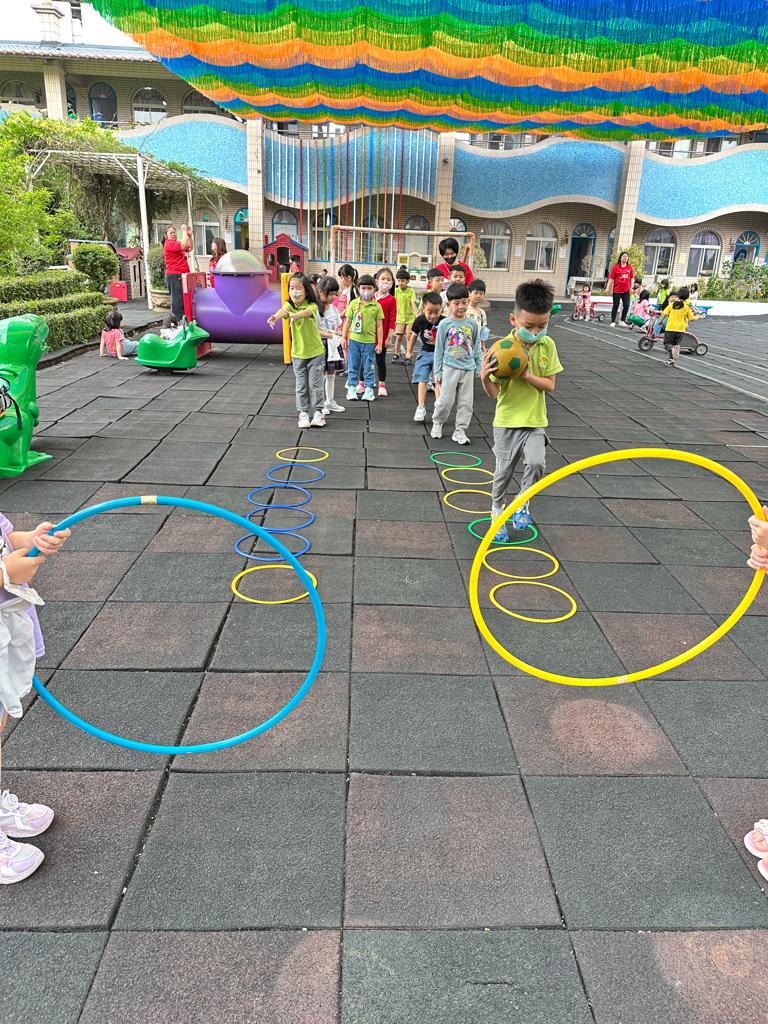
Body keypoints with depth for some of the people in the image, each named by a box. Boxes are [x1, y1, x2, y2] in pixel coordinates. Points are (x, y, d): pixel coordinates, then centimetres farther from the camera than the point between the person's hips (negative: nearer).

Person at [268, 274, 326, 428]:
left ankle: (318, 411, 13)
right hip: (297, 353, 3)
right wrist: (275, 317, -50)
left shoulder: (312, 305, -12)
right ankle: (303, 413, 15)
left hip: (315, 352, -3)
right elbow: (283, 310, -27)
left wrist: (294, 315, -57)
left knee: (315, 384, 2)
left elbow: (306, 312, -35)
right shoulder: (290, 305, -4)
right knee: (301, 385, 7)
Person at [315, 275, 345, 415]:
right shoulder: (315, 309, -14)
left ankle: (330, 402, 24)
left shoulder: (333, 308, 10)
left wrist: (338, 332, 0)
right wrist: (329, 335, -21)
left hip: (334, 344, 7)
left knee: (331, 373, 14)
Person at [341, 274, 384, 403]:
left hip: (369, 341, -1)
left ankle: (369, 389, 16)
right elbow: (347, 321, 6)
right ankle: (351, 388, 17)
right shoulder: (354, 303, 1)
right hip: (354, 339, 1)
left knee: (368, 367, 7)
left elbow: (379, 326, 2)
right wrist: (344, 337, 5)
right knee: (353, 365, 8)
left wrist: (380, 343, 1)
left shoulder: (376, 306, -1)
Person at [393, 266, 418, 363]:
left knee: (408, 337, -5)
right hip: (400, 318, 2)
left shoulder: (411, 291, -5)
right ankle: (396, 355, 17)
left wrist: (417, 316, -24)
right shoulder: (396, 291, 1)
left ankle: (407, 356, -1)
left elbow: (413, 304, -13)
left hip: (410, 318, -2)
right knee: (399, 337, 3)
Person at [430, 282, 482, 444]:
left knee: (466, 402, 4)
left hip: (468, 368, 3)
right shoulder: (445, 324, -2)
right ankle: (437, 422, 23)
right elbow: (439, 349, 1)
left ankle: (460, 431, 15)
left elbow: (477, 347, 13)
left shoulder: (472, 324, 5)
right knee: (446, 400, -3)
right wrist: (437, 372, -2)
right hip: (450, 367, -3)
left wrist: (480, 367, 8)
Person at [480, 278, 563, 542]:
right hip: (507, 420, -1)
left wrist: (528, 375, -22)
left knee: (537, 462, -19)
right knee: (504, 470, 9)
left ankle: (523, 500, 11)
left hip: (535, 420, 1)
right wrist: (485, 377, -35)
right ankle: (497, 512, 33)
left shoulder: (547, 346, -5)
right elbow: (494, 393, -14)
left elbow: (550, 385, -5)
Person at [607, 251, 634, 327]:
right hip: (616, 290, -3)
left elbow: (631, 277, 12)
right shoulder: (616, 267, -2)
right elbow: (611, 278, -4)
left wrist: (631, 287, 9)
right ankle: (613, 322, 10)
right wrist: (608, 288, -10)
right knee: (615, 306, 2)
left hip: (626, 290, 3)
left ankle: (622, 320, 13)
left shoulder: (629, 267, 6)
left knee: (626, 305, -2)